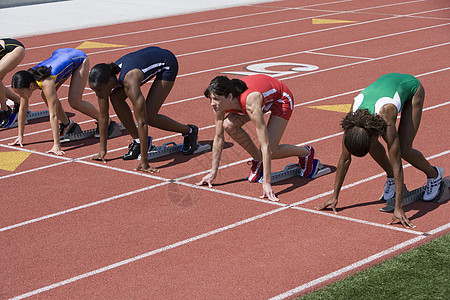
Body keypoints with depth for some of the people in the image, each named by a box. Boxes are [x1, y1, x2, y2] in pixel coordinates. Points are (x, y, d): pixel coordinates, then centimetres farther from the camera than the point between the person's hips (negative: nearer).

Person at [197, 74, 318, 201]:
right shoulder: (220, 103, -25)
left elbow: (265, 146, -42)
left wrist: (266, 183, -43)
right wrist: (213, 172, -7)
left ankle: (305, 152, 13)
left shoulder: (251, 104, -43)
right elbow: (218, 138, -11)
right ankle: (257, 160, 5)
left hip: (282, 99, -6)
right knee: (229, 125, -18)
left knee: (270, 151, -17)